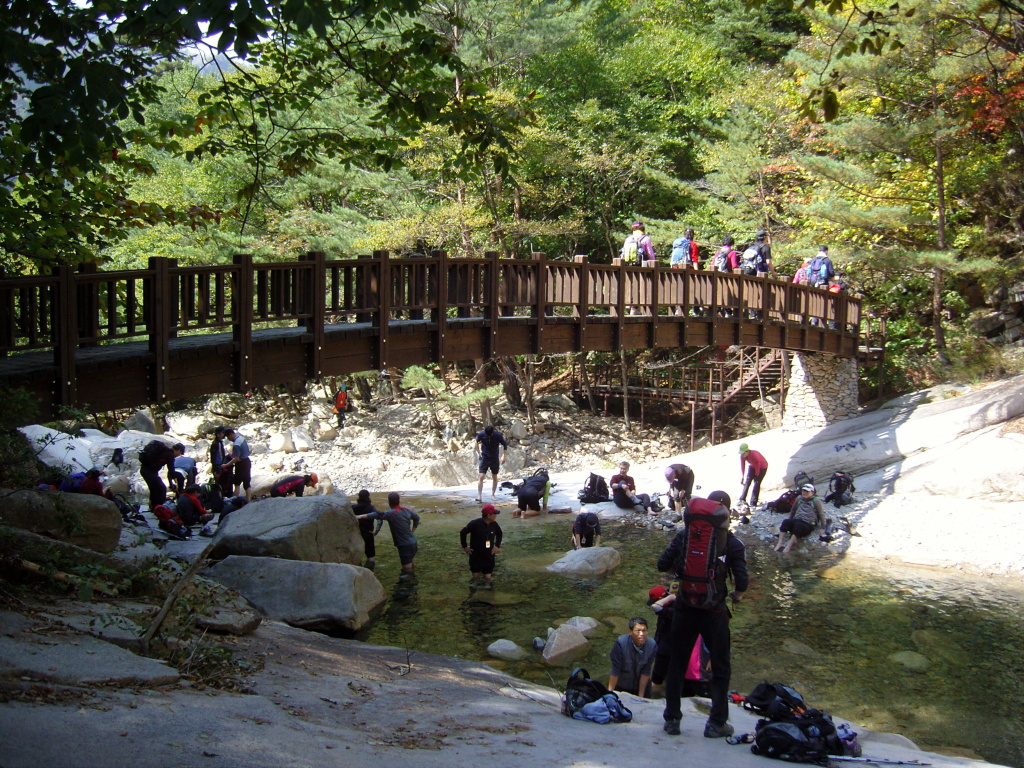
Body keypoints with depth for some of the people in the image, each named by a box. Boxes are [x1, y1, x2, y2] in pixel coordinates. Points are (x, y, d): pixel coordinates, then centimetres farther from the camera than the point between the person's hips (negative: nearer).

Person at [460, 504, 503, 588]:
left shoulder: (494, 525, -6)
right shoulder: (475, 524, -20)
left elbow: (499, 534, 16)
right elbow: (462, 533, -8)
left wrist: (497, 546, 7)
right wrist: (464, 547, -5)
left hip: (489, 555, 3)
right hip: (475, 555, -3)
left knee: (488, 577, 1)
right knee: (475, 576, 4)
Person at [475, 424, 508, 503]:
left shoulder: (498, 435, -17)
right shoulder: (481, 435, -14)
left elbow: (505, 445, -2)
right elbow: (477, 441, 9)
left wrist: (503, 456, -4)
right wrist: (478, 452, 7)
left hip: (495, 458, 0)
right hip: (484, 458, 0)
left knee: (494, 477, 7)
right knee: (481, 477, -11)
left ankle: (492, 495, 21)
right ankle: (479, 496, -10)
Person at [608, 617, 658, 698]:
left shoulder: (652, 645, -23)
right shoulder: (620, 643, -29)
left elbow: (646, 672, -15)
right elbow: (615, 671, -21)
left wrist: (641, 696, -11)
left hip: (642, 683, 2)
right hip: (621, 685, -2)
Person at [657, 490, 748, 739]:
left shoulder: (686, 535, -1)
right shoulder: (732, 543, -6)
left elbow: (663, 565, -3)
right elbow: (742, 582, -11)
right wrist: (736, 596, 10)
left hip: (685, 607, 2)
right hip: (714, 611, -2)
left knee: (677, 664, 13)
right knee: (720, 669, 12)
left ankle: (672, 719, 16)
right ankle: (717, 723, 12)